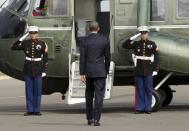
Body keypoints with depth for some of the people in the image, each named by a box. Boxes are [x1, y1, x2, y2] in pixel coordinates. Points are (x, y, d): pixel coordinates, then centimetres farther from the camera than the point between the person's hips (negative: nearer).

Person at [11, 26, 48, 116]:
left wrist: (44, 71, -7)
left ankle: (36, 110, 6)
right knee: (29, 90, 3)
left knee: (37, 90, 0)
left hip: (38, 70, -2)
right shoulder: (25, 43, 3)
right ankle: (30, 110, 7)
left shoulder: (42, 44, -2)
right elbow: (13, 48, -2)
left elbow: (45, 59, -1)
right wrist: (22, 38, -7)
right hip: (28, 69, 2)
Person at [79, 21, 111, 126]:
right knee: (99, 95, -3)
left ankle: (90, 118, 16)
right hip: (100, 72, -1)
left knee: (89, 95, 13)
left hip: (88, 72, 1)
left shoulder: (84, 41, -2)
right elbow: (107, 57, 3)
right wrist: (106, 71, 14)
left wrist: (82, 73, -4)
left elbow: (82, 58, -5)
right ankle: (96, 119, -10)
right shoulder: (104, 41, -1)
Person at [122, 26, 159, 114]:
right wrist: (133, 37, -7)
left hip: (148, 71, -1)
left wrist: (155, 70, -4)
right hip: (138, 71, 1)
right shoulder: (136, 44, 7)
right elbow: (124, 45, -1)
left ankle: (148, 108, 7)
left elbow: (156, 57, 3)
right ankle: (140, 108, 7)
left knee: (148, 89, 1)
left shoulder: (152, 44, 4)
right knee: (139, 90, 3)